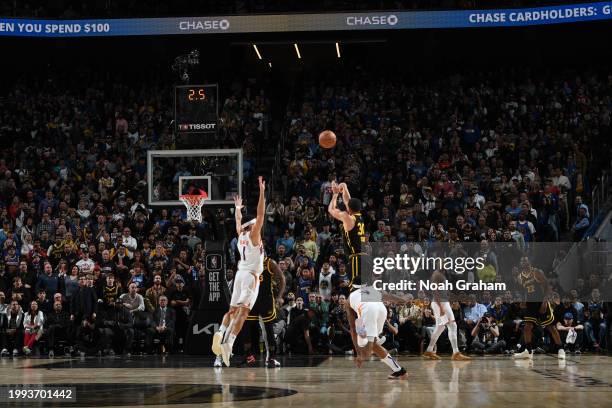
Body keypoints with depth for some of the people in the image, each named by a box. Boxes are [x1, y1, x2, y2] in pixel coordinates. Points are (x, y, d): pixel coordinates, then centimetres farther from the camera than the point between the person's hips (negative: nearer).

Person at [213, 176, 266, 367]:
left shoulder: (241, 234, 13)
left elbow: (238, 220, 32)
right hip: (251, 275, -7)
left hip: (240, 273, 7)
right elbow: (260, 214, -13)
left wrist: (238, 207, 50)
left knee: (233, 309, 13)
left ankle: (221, 334, -9)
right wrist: (262, 192, -15)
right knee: (243, 311, -16)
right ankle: (228, 342, -31)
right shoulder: (253, 234, -4)